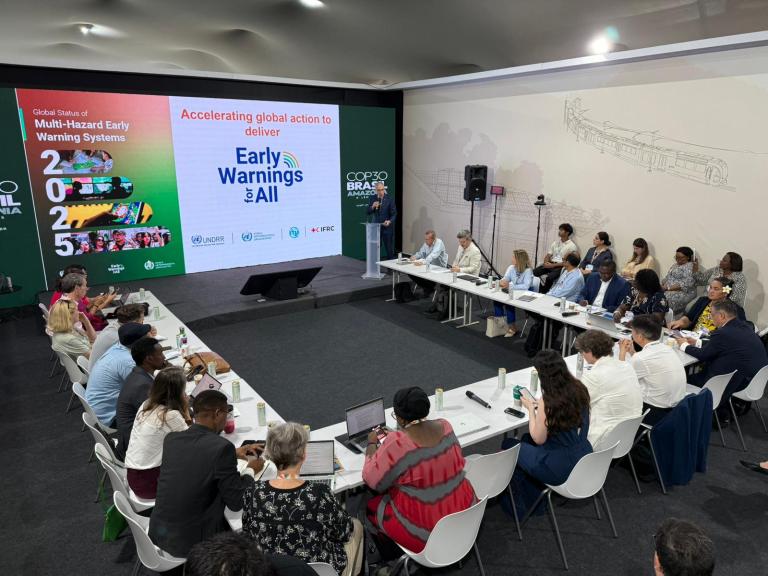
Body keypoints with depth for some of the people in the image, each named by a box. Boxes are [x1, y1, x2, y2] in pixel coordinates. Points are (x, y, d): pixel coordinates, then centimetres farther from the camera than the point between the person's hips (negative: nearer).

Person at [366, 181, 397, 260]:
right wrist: (373, 206, -18)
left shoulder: (390, 199, -7)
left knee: (389, 249, 3)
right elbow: (368, 212, 2)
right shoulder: (372, 198, 2)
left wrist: (389, 221, -24)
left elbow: (394, 214, -6)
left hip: (387, 227, -2)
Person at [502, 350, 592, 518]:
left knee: (508, 445, 14)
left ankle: (519, 507, 29)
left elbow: (539, 439, -14)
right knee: (527, 439, 28)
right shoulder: (579, 389, -6)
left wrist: (531, 409, -5)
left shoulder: (548, 401, -26)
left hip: (561, 470, -7)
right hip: (584, 462, 7)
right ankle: (535, 500, 38)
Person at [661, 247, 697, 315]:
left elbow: (686, 284, -15)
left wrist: (669, 288, -19)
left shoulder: (690, 266, -4)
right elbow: (667, 278, 21)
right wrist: (662, 285, -2)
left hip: (684, 293, -7)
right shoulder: (674, 265, 23)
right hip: (669, 291, 7)